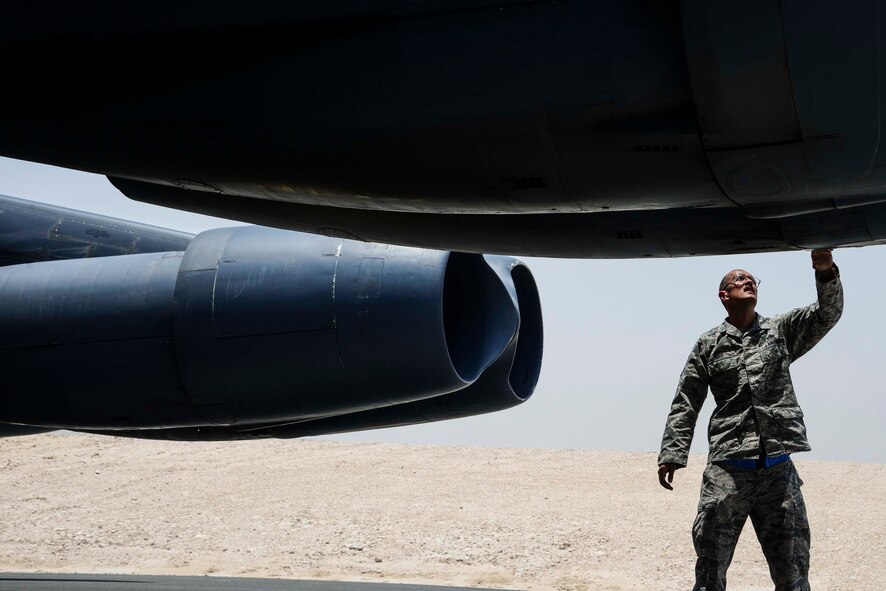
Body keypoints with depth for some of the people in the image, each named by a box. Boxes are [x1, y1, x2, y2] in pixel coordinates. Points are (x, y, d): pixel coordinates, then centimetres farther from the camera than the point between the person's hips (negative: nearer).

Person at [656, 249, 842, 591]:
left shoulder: (781, 331, 14)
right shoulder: (709, 345, 10)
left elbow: (827, 315, -1)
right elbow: (685, 404, 8)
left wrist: (825, 273, -19)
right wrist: (671, 454, 0)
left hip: (778, 470, 1)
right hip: (726, 470, -1)